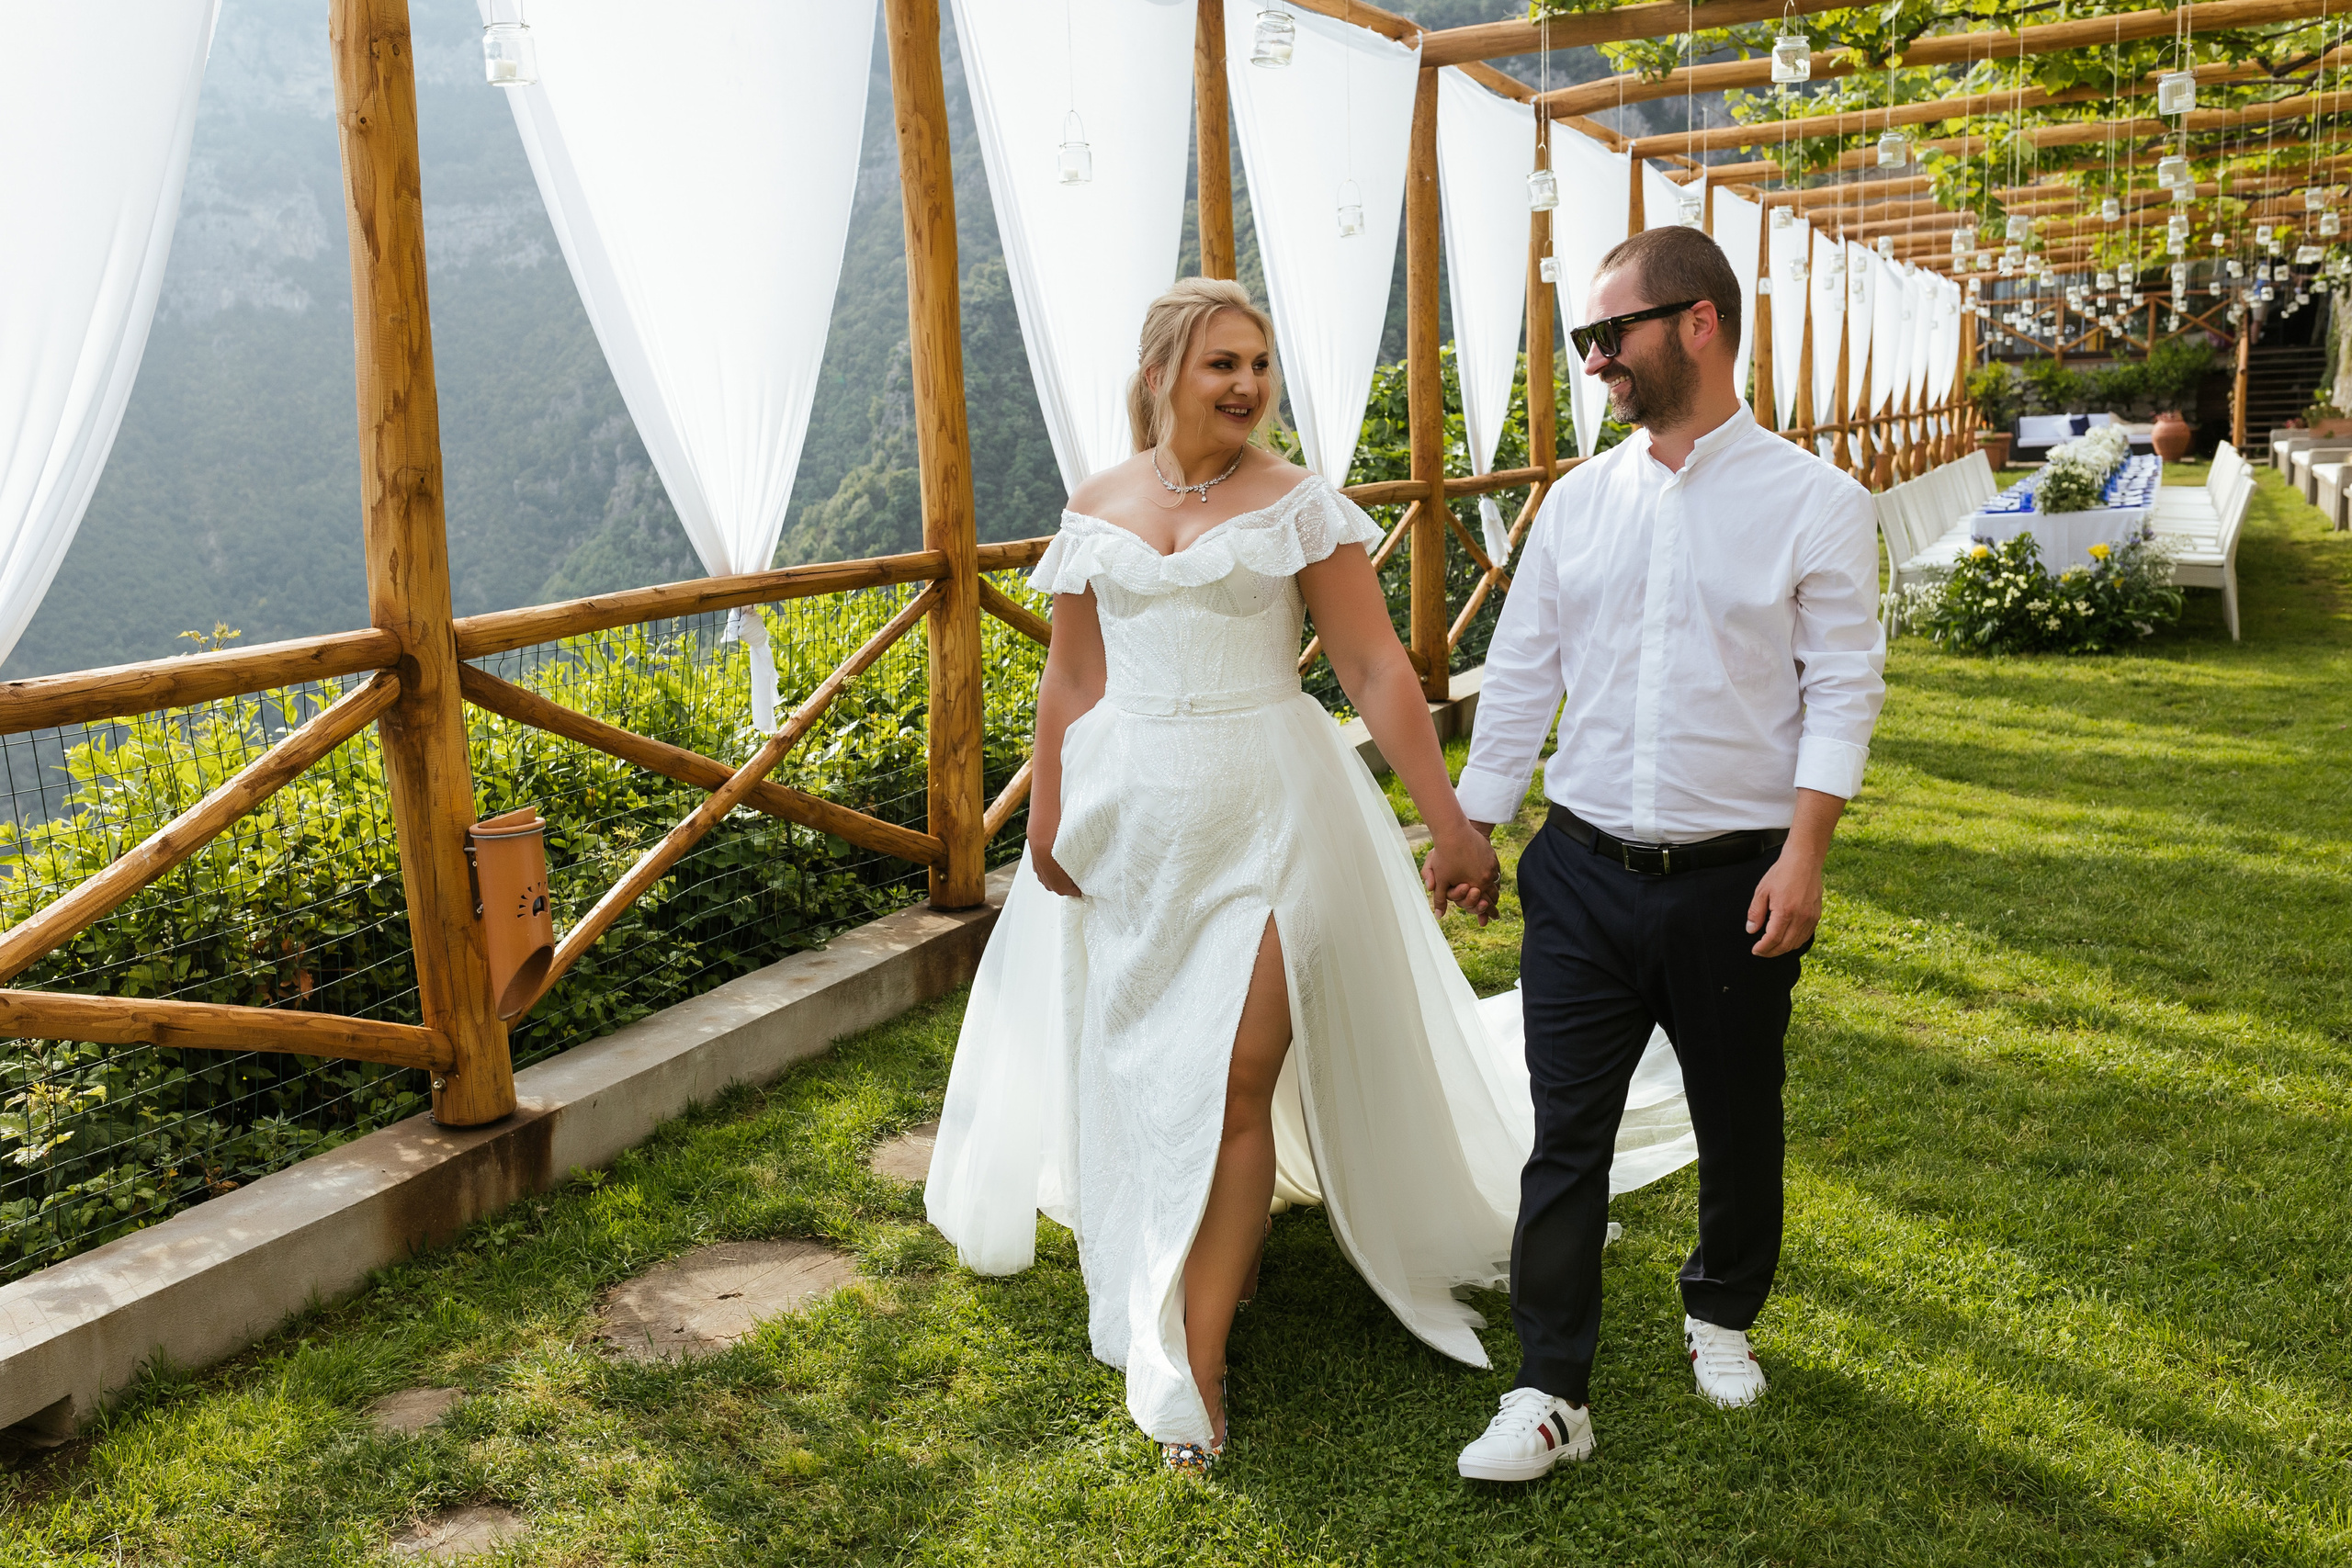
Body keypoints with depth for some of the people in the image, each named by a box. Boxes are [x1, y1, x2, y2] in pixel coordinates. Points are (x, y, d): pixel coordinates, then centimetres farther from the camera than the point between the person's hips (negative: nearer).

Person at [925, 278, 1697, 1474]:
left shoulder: (1300, 505, -4)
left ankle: (1194, 1356, 4)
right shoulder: (1095, 509, 5)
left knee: (1236, 1083, -4)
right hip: (1131, 819, 4)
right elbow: (1070, 681, 8)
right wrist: (1046, 824, 3)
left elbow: (1378, 671, -7)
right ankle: (1206, 1261, 40)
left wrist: (1450, 823, -10)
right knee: (1145, 1071, 14)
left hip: (1268, 815, -3)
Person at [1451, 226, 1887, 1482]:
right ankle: (1551, 1394, 12)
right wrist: (1469, 825, 9)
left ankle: (1721, 1316, 43)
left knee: (1736, 1125, 16)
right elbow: (1520, 673, 9)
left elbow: (1841, 690, -7)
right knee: (1566, 1135, 2)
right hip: (1582, 872, 2)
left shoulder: (1814, 503, -5)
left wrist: (1804, 853, -15)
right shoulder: (1578, 501, 5)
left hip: (1734, 883, -2)